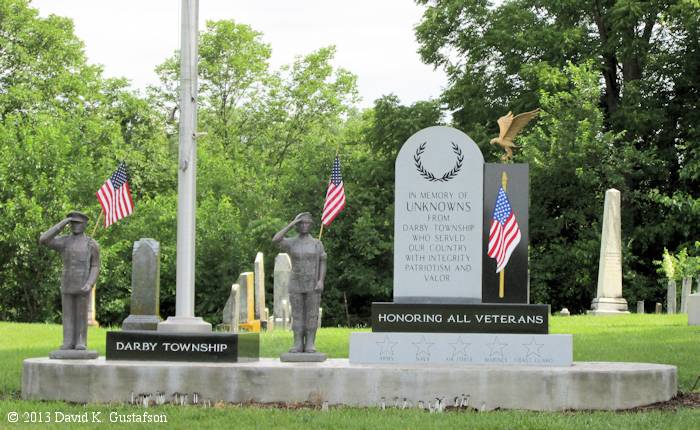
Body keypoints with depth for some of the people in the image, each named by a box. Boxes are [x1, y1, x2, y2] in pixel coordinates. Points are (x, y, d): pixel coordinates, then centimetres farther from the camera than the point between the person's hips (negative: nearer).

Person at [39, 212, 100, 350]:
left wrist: (89, 284, -17)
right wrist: (62, 224, -9)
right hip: (67, 286, 2)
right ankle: (68, 343, 6)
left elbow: (95, 267, -1)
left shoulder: (92, 244, 0)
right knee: (68, 315, 2)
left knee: (81, 315, -1)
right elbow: (43, 240, -9)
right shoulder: (64, 241, 5)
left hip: (82, 286, -2)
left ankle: (81, 343, 3)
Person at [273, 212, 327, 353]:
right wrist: (291, 224, -14)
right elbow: (275, 240, -17)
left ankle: (310, 345, 1)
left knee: (312, 315, -2)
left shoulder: (317, 243, 3)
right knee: (297, 315, 0)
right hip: (296, 285, 1)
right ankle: (298, 345, 4)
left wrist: (321, 281, -15)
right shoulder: (291, 243, 3)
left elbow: (322, 264, 0)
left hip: (313, 285, -1)